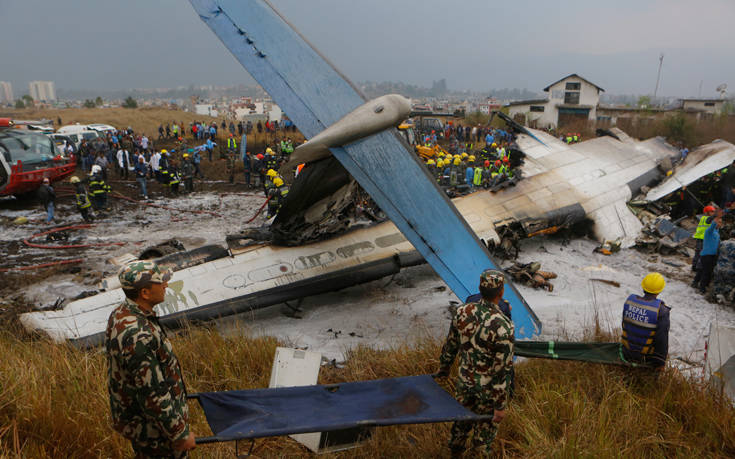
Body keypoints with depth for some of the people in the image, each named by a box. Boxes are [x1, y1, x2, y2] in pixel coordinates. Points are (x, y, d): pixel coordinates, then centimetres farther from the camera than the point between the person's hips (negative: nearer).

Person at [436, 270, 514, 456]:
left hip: (465, 381, 5)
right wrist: (500, 405, -12)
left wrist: (443, 369, 18)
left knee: (461, 422, 27)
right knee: (485, 430, 20)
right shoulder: (503, 326, -29)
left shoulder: (462, 312, -14)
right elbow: (503, 370, -23)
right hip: (489, 388, -5)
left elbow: (450, 346, 1)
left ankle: (454, 453, 48)